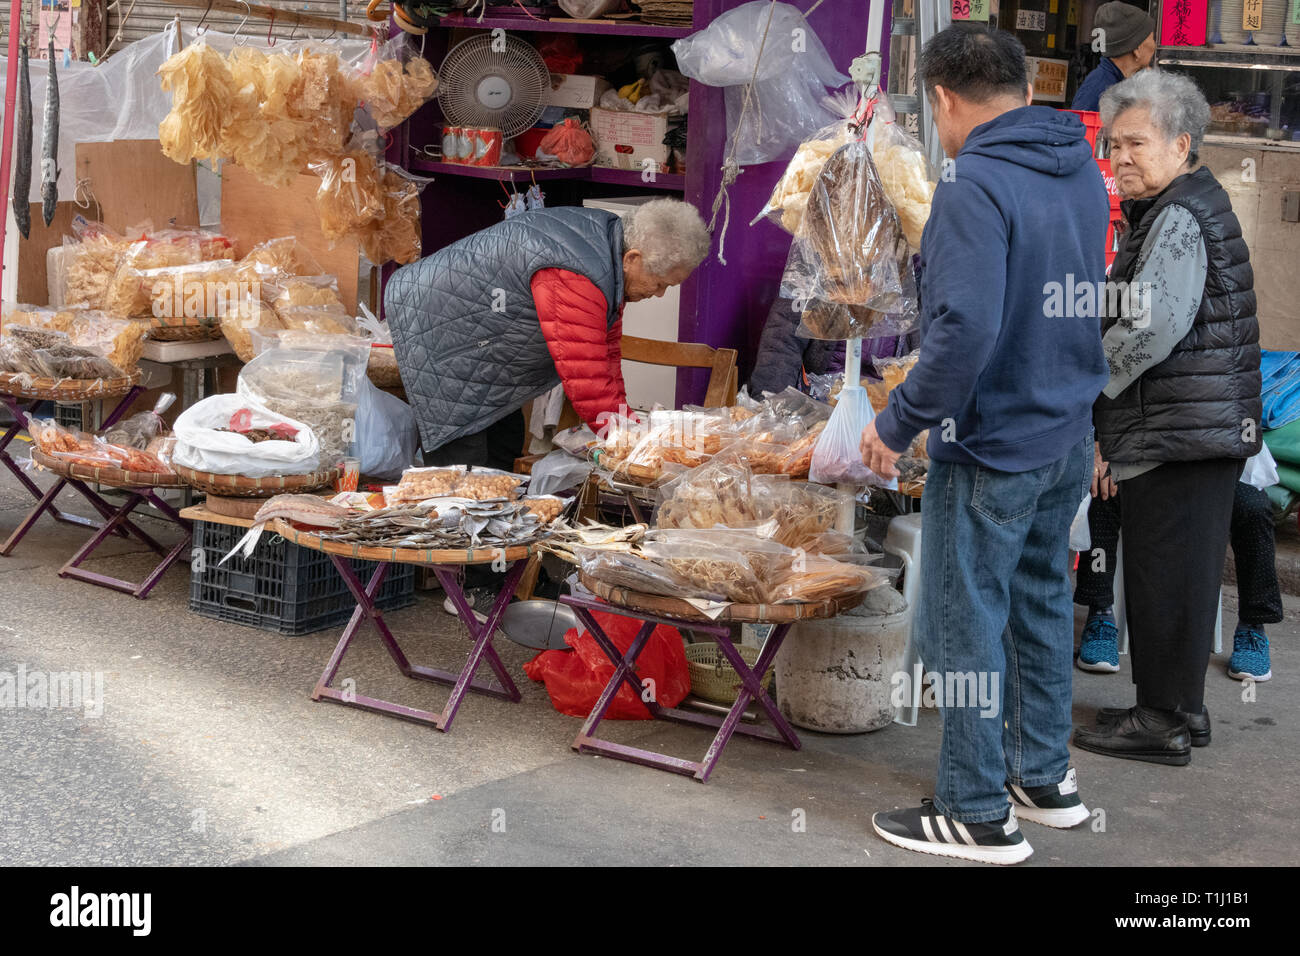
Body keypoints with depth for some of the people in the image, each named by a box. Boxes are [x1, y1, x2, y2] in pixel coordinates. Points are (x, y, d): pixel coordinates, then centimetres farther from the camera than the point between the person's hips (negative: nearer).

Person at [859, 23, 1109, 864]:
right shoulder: (1083, 172, 6)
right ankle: (1045, 778, 32)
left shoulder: (976, 186, -21)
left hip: (990, 449, -8)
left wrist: (898, 423, -19)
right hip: (1069, 438, 9)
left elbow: (965, 330, -30)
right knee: (1043, 604, 20)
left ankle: (979, 816, 12)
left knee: (965, 624, 3)